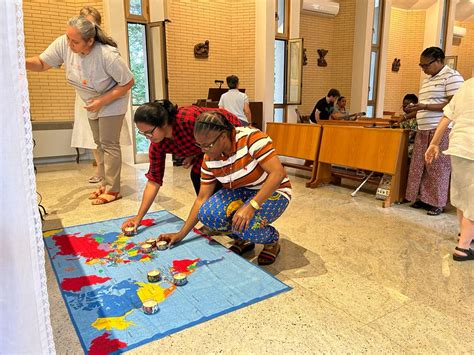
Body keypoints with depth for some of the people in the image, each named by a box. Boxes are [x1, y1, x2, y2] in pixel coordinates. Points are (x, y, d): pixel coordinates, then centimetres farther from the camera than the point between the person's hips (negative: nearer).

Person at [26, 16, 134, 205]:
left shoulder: (108, 55, -34)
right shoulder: (63, 44, -21)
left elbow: (128, 82, -24)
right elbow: (42, 63, -11)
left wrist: (103, 101, -26)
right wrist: (23, 62, -33)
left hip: (112, 102, -6)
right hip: (93, 104, 6)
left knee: (109, 144, -6)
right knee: (100, 144, 12)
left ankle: (113, 190, 2)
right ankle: (105, 184, 24)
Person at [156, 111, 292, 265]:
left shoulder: (251, 138, -28)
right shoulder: (209, 160, -10)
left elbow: (278, 173, -30)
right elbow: (202, 198, -4)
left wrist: (251, 205, -39)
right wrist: (181, 234, -8)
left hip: (273, 191, -5)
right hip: (239, 192, 5)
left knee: (244, 225, -33)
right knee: (207, 214, -22)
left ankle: (272, 240, 4)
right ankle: (242, 239, 8)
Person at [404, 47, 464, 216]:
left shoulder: (452, 76, -6)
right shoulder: (427, 80, 20)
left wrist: (424, 106, -19)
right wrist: (414, 110, 6)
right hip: (423, 130, 8)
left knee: (437, 167, -4)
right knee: (419, 165, 7)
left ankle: (438, 203, 6)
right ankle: (422, 197, 17)